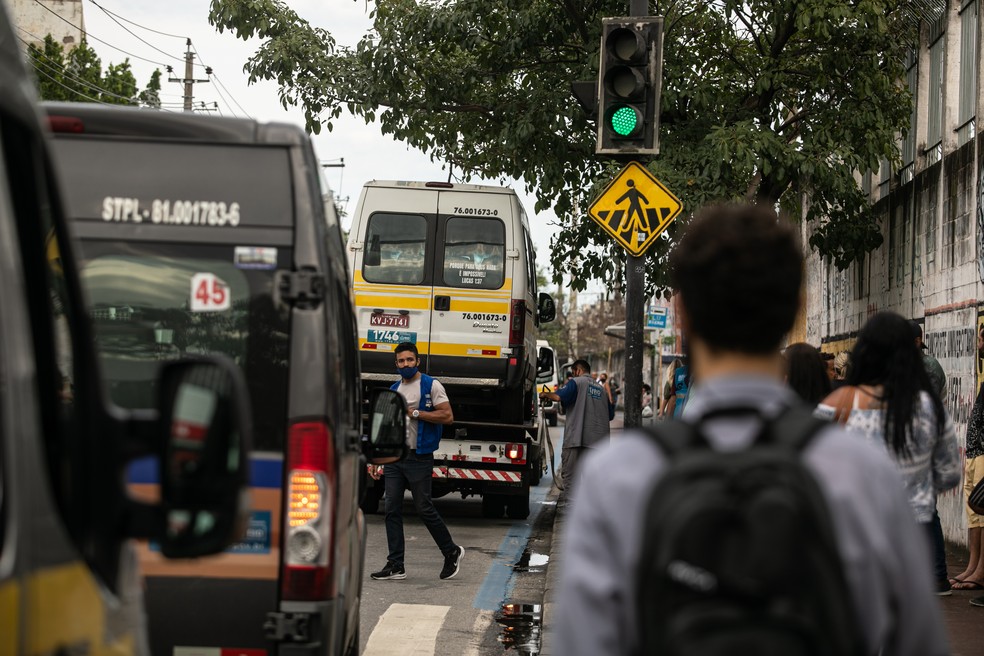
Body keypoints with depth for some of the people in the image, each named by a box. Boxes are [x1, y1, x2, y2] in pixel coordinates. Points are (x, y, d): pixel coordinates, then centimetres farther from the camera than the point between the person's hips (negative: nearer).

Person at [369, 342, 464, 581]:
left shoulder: (431, 386, -3)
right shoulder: (394, 390, 15)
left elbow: (447, 416, -12)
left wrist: (414, 413, -14)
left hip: (419, 458, -6)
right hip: (394, 457, 6)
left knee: (424, 508, -3)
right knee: (392, 510, 1)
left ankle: (452, 552, 17)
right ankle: (396, 565, 5)